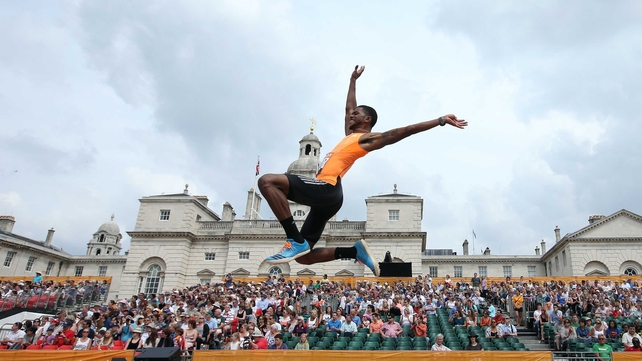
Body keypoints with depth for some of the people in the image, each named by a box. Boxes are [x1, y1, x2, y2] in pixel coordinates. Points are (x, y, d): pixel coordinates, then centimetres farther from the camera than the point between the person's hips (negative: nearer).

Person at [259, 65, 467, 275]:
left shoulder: (368, 139, 4)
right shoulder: (351, 135, 28)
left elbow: (403, 131, -4)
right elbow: (348, 107, 42)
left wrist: (440, 121, -10)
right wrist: (353, 80, 50)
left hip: (327, 190, -9)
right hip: (324, 195, 9)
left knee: (267, 181, -24)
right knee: (304, 256, 8)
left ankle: (296, 241, -27)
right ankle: (355, 251, 8)